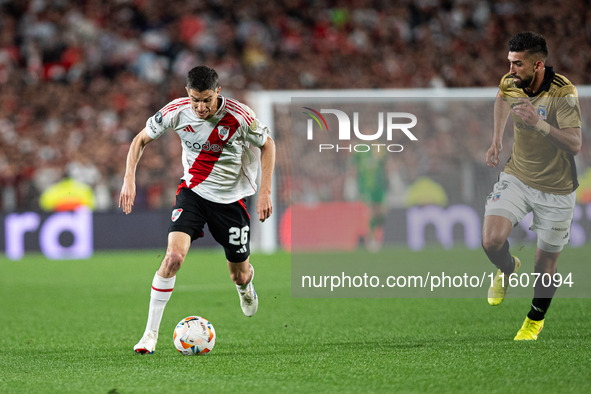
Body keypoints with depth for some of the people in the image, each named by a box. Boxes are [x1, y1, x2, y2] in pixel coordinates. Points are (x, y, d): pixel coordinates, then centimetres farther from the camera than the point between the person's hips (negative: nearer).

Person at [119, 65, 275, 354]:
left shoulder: (239, 116, -21)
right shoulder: (176, 112, -16)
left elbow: (267, 145, -4)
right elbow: (141, 139, -1)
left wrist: (265, 192, -10)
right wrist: (129, 179, -13)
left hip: (231, 198, 0)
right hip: (193, 191, 0)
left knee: (240, 275, 9)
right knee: (174, 255, -23)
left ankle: (245, 288, 51)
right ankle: (151, 333, -16)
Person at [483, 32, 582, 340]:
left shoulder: (563, 93, -23)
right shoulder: (510, 84, -6)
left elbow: (574, 144, -30)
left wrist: (539, 123, -43)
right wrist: (496, 139, 14)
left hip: (556, 189, -3)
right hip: (517, 177, 3)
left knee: (545, 267, 5)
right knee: (491, 242, -19)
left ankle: (535, 319, 34)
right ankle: (507, 269, 17)